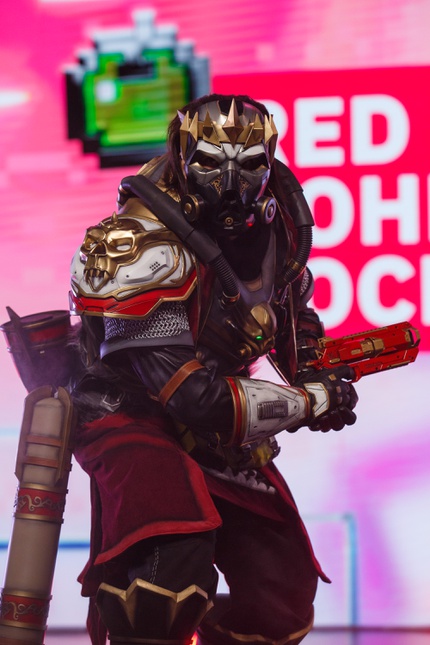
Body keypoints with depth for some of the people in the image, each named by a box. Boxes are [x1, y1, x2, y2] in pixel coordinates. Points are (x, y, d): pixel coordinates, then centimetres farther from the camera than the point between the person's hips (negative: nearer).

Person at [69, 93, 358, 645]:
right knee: (173, 559, -37)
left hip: (221, 433, 8)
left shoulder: (273, 222, -2)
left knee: (285, 595, 6)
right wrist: (310, 402, -17)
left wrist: (317, 367, 2)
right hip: (132, 414, -8)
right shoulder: (146, 247, -25)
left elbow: (294, 309, 22)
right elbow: (194, 398, -26)